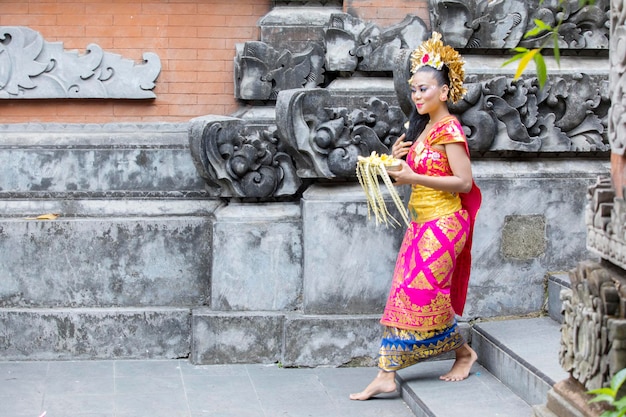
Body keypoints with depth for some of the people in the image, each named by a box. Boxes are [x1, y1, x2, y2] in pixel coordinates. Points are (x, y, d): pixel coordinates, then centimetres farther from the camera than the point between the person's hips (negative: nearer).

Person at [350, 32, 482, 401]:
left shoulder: (449, 129, -13)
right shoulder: (422, 127, 14)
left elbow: (464, 182, -19)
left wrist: (413, 177, -20)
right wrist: (399, 158, 2)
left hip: (442, 222, -9)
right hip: (421, 221, 9)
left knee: (422, 294, -6)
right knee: (404, 295, 3)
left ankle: (464, 352, 15)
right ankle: (386, 375, 1)